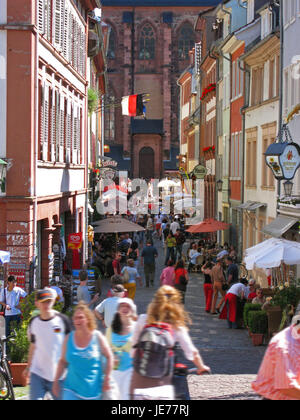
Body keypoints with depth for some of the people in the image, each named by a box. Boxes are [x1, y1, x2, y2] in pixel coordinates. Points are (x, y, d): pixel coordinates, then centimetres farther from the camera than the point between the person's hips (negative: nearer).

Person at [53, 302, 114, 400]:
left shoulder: (97, 337, -4)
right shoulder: (69, 338, 1)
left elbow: (109, 357, 3)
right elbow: (63, 361, 9)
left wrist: (107, 378, -4)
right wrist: (56, 381, 5)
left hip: (93, 389, -1)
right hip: (72, 388, 1)